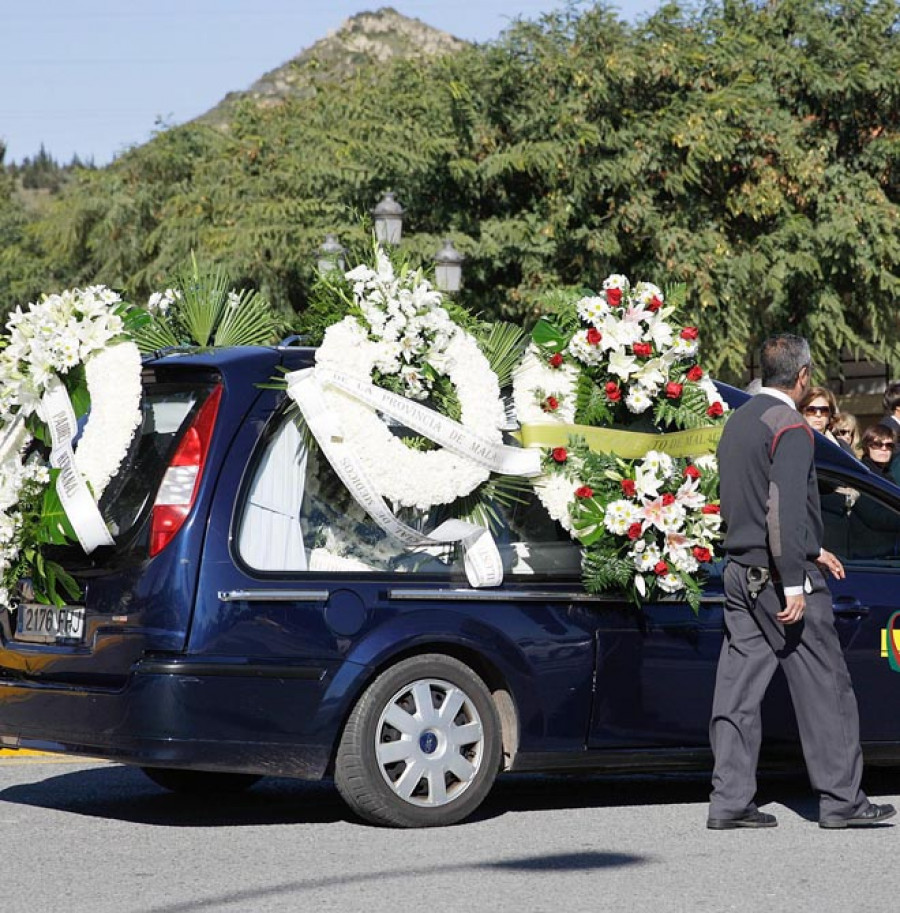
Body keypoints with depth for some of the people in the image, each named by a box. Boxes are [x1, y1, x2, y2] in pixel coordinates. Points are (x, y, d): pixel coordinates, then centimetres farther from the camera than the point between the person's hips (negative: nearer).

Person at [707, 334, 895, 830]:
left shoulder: (737, 422, 14)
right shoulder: (789, 426, -14)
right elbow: (785, 509, -22)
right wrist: (793, 584, -22)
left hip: (740, 574, 8)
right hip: (780, 574, -8)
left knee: (738, 689, 6)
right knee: (824, 687, 1)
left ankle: (729, 800, 4)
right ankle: (841, 799, 5)